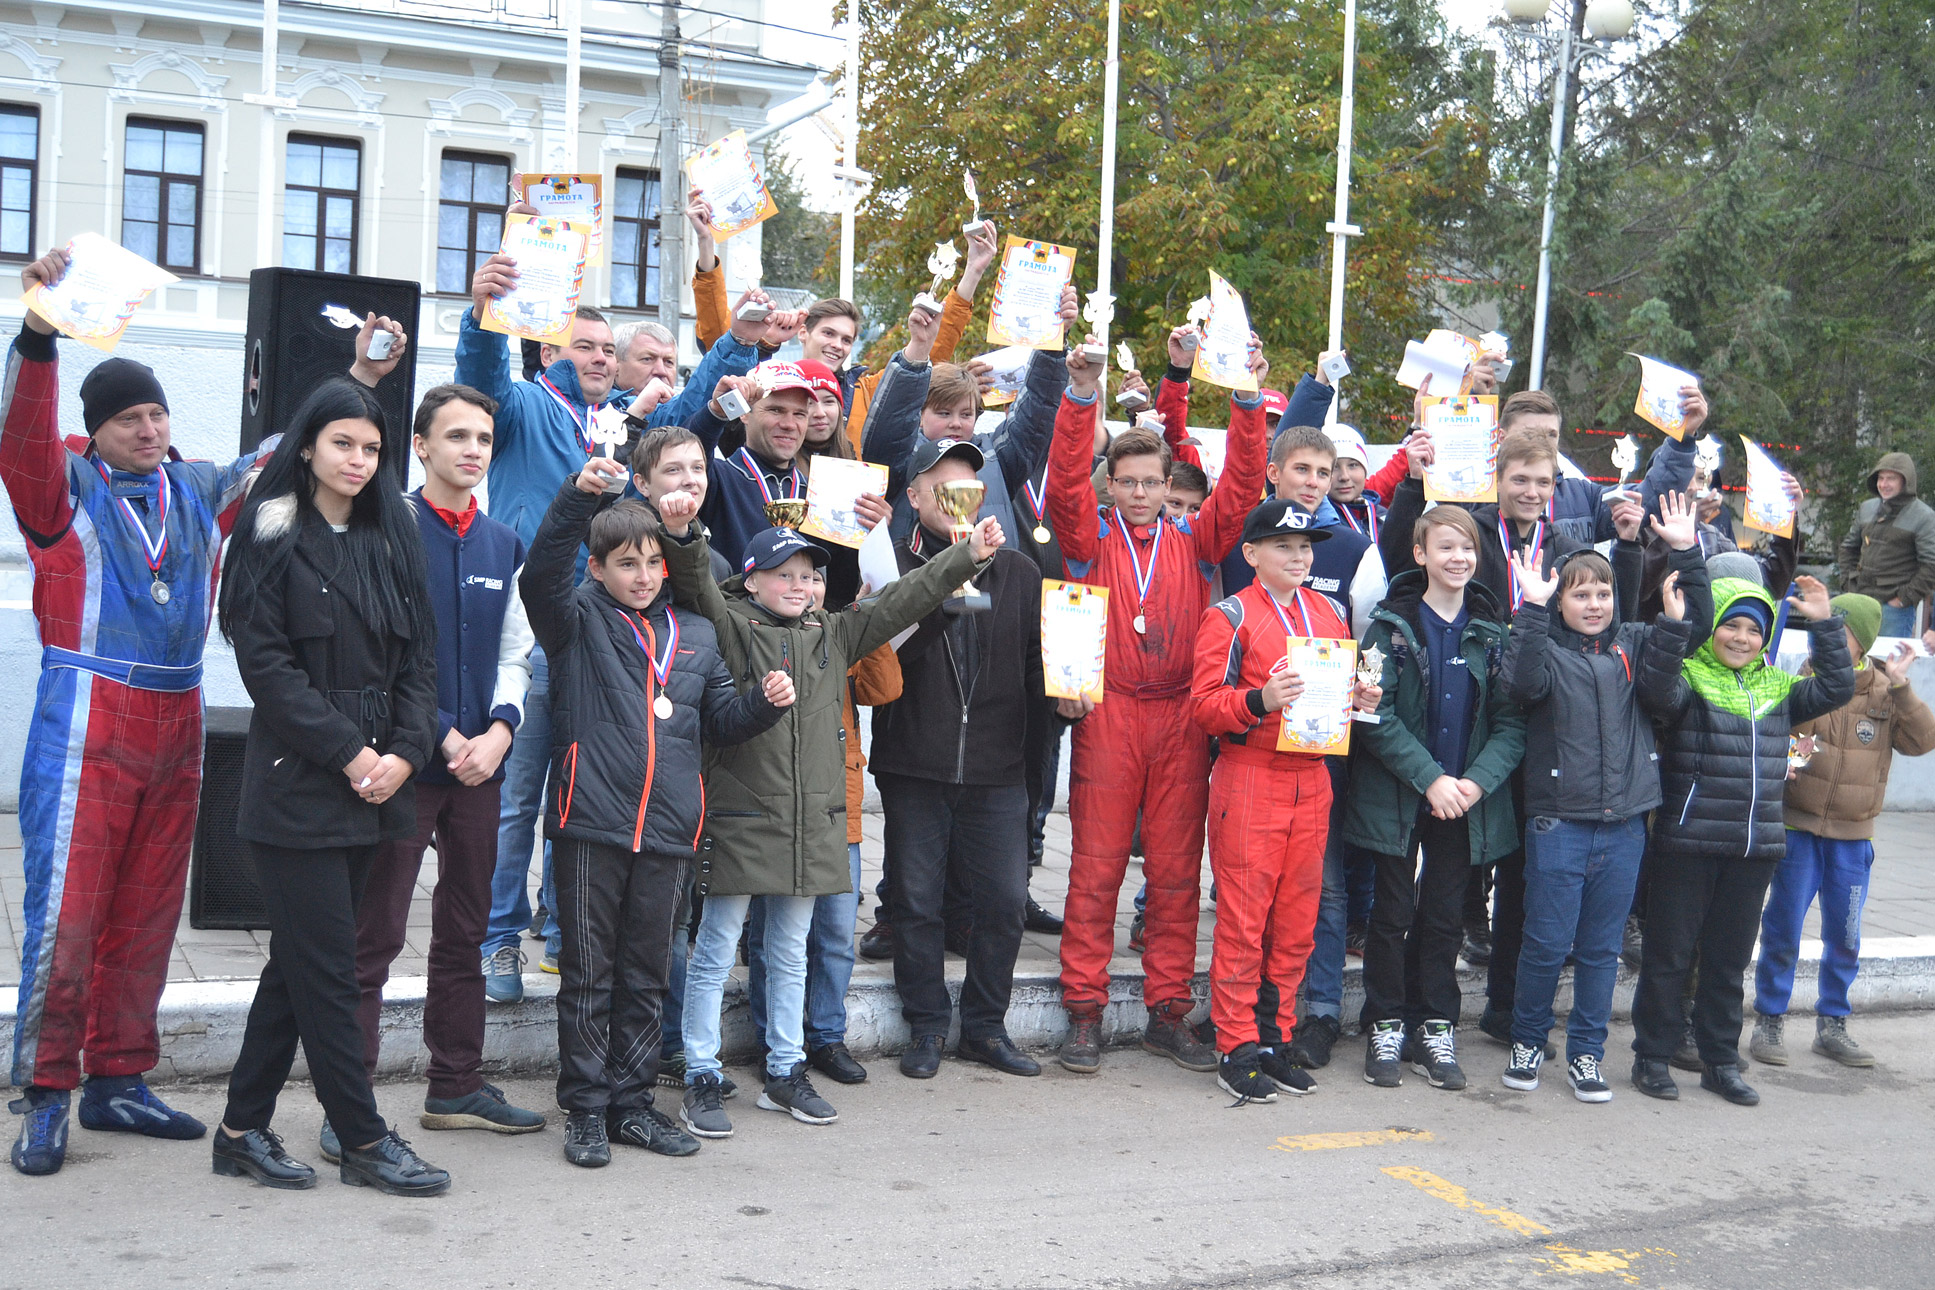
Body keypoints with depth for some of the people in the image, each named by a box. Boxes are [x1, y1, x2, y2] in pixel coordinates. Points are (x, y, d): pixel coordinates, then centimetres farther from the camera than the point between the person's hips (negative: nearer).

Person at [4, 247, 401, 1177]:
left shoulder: (201, 492, 13)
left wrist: (358, 380, 3)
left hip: (175, 729, 5)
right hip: (84, 724, -5)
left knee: (147, 916, 11)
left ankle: (118, 1082, 21)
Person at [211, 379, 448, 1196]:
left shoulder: (390, 538, 13)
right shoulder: (273, 535, -4)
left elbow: (419, 653, 10)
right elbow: (265, 661, -10)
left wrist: (405, 751, -5)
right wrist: (349, 753, -14)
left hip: (378, 783, 6)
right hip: (298, 783, -6)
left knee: (301, 959, 11)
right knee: (326, 967, -3)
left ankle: (244, 1129, 21)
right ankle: (364, 1142, 6)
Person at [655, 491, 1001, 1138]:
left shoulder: (832, 635, 12)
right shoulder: (729, 627, -2)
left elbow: (902, 600, 11)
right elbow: (696, 584, -19)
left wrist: (969, 555, 7)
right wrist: (682, 533, -38)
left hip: (812, 823, 5)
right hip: (739, 819, -5)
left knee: (791, 954, 16)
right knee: (714, 952, 3)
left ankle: (785, 1073, 28)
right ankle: (702, 1081, 12)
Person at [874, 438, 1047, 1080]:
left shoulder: (1018, 572, 11)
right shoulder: (892, 564, 0)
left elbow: (1038, 661, 11)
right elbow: (882, 648, -16)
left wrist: (1029, 735, -5)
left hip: (997, 767, 2)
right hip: (914, 766, -2)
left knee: (1004, 900, 4)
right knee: (916, 901, 5)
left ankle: (986, 1025, 20)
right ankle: (927, 1027, 20)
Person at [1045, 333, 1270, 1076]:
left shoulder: (1194, 542, 10)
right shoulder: (1090, 538, 5)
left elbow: (1241, 485, 1)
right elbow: (1064, 484, -10)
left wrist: (1248, 403, -10)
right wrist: (1081, 401, -21)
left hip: (1181, 721, 2)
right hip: (1106, 716, -2)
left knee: (1176, 871, 6)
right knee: (1096, 868, 1)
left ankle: (1168, 1013, 15)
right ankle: (1085, 1013, 8)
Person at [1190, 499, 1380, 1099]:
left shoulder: (1330, 615, 14)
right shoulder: (1230, 617, -4)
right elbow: (1202, 706, -9)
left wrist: (1359, 699, 2)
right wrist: (1260, 700, -24)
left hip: (1311, 780, 6)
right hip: (1249, 780, -6)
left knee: (1297, 919, 9)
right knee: (1243, 919, -2)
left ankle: (1276, 1041, 19)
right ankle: (1236, 1050, 6)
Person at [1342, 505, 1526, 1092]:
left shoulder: (1492, 632, 4)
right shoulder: (1392, 624, -5)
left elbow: (1512, 722, -1)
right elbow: (1376, 715, -12)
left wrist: (1477, 781, -16)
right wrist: (1430, 778, -19)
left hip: (1467, 799, 3)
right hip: (1398, 796, -2)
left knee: (1444, 916, 10)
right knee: (1393, 913, 4)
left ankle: (1435, 1028, 21)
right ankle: (1385, 1027, 16)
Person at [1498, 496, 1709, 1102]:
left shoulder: (1635, 643, 11)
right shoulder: (1546, 645, -1)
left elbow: (1700, 621, 4)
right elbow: (1523, 683, -21)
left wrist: (1686, 553, -4)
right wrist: (1532, 610, -25)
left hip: (1624, 822, 4)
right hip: (1559, 820, -3)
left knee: (1602, 947, 10)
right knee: (1548, 943, 0)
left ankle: (1586, 1053, 22)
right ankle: (1527, 1041, 20)